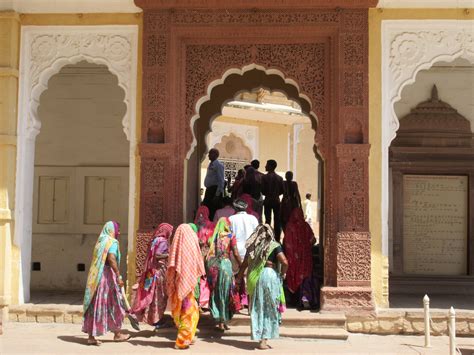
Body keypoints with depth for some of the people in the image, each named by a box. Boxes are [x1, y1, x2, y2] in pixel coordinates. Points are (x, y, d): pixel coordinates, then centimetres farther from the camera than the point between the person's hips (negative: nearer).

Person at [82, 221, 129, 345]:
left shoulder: (100, 241, 17)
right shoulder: (112, 242, -7)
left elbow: (97, 261, 16)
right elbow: (111, 258, -22)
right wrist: (119, 276, -23)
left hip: (96, 277, 7)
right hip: (107, 275, -7)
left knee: (96, 305, 7)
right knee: (113, 304, 6)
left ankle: (91, 336, 7)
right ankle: (117, 334, 17)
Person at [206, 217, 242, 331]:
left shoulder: (214, 236, 8)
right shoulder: (231, 236, 0)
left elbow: (209, 253, 4)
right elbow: (236, 254, -6)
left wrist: (208, 268, 8)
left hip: (213, 265, 3)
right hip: (225, 263, -3)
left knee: (215, 293, 12)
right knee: (225, 293, 6)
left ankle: (218, 320, 13)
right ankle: (223, 321, 7)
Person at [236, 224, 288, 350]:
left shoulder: (252, 247, 10)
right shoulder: (274, 246, 0)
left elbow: (244, 264, 11)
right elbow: (285, 262, -12)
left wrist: (239, 278, 21)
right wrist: (283, 274, 4)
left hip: (254, 278, 3)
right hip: (270, 275, -3)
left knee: (257, 309, 12)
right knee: (270, 309, 7)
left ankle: (259, 337, 15)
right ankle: (264, 340, 6)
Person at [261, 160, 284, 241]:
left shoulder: (265, 177, -8)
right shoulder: (279, 178, 4)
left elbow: (263, 190, -9)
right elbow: (282, 190, 3)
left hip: (268, 201, -3)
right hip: (277, 201, 3)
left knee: (268, 219, 0)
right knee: (277, 220, 5)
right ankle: (277, 238, 5)